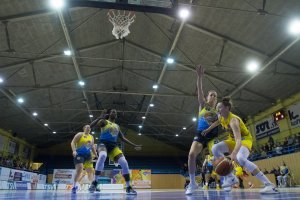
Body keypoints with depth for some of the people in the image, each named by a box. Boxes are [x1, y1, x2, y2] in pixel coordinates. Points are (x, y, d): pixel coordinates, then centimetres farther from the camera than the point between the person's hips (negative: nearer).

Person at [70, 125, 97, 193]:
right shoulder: (80, 134, -2)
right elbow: (73, 142, -10)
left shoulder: (91, 137, 15)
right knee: (79, 169, -17)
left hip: (88, 155, 6)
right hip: (79, 154, -6)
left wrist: (96, 155, 17)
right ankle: (74, 185, -4)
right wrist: (74, 150, -25)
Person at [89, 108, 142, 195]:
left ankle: (128, 187, -3)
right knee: (102, 156, -40)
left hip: (113, 145, 5)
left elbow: (123, 138, 26)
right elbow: (91, 125, -8)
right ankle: (95, 182, -26)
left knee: (124, 163, -14)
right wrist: (100, 117, -19)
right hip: (103, 143, -5)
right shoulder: (104, 121, 7)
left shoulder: (117, 126, 23)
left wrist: (134, 145, 21)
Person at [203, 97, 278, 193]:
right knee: (215, 148, -17)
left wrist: (234, 154, -61)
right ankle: (230, 177, -9)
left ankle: (269, 184, -25)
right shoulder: (221, 118, -8)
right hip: (233, 139, 8)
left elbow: (239, 139, -46)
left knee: (240, 159, -37)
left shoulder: (233, 120, -32)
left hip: (245, 139, -7)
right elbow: (215, 124, 19)